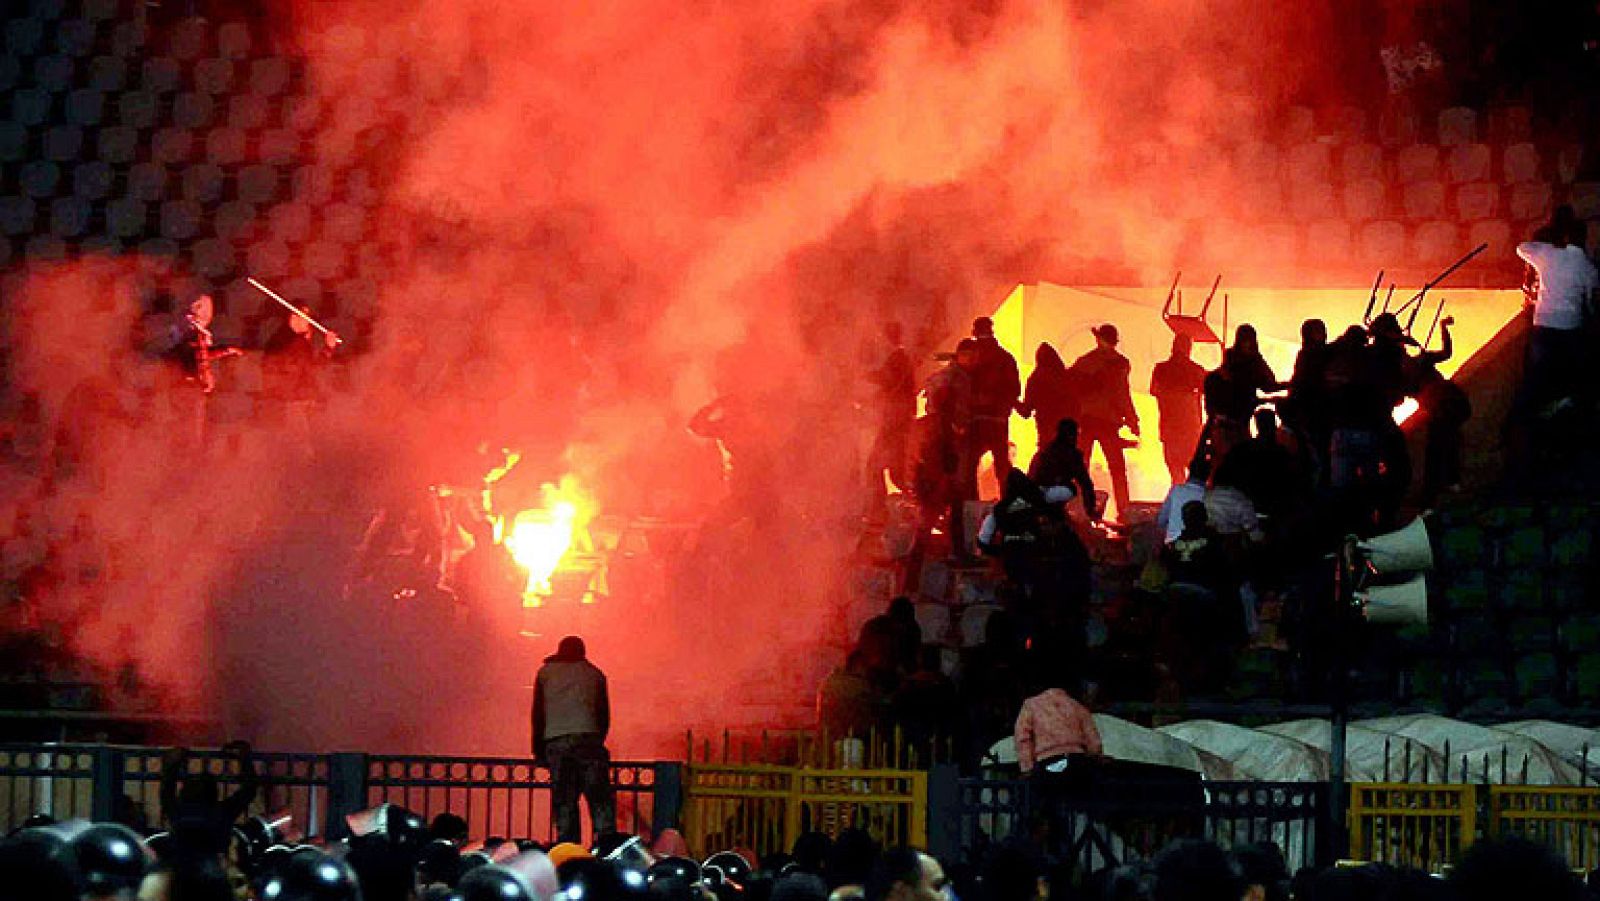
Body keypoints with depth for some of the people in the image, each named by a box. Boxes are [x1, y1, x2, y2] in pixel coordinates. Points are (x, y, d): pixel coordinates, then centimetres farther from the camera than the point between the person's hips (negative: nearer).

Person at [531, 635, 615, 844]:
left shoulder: (546, 672, 14)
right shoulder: (595, 674, 16)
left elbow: (538, 714, 11)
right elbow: (605, 715, 14)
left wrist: (538, 749, 16)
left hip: (555, 742, 0)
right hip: (589, 738, 0)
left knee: (563, 801, 1)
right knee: (599, 798, -3)